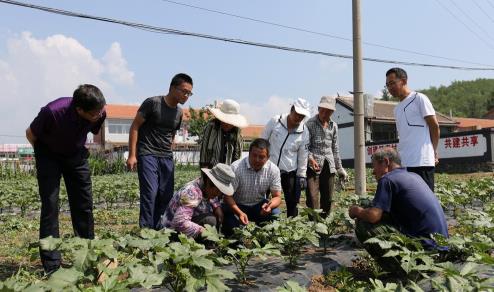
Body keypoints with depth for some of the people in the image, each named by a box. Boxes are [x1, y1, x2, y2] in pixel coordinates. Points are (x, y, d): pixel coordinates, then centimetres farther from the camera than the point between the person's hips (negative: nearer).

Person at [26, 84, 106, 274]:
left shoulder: (99, 113, -22)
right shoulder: (52, 112, -35)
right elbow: (30, 134, -14)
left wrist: (79, 147, 8)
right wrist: (44, 155, -1)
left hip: (76, 154, 4)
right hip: (49, 155, -3)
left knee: (84, 204, 2)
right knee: (50, 205, -10)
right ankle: (51, 265, -3)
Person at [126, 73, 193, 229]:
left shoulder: (179, 112, 11)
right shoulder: (152, 103, -8)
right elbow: (135, 127, -7)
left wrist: (167, 152, 15)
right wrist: (132, 155, -12)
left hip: (167, 158, 6)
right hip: (147, 155, -6)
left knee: (166, 196, 3)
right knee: (150, 193, -14)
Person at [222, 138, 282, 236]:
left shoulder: (273, 170, -14)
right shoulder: (236, 168, -24)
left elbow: (277, 197, -9)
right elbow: (227, 196, -21)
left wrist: (270, 205, -34)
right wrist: (239, 213, -39)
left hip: (259, 205, 3)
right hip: (237, 206, -3)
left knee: (275, 215, -24)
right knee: (232, 226, -30)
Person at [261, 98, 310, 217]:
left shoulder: (304, 131, -3)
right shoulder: (275, 121, -8)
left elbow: (303, 155, 4)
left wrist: (302, 175, 3)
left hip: (290, 172, 1)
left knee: (292, 201, 8)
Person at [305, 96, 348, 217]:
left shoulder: (334, 126, 13)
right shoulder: (310, 124, -2)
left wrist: (340, 168, 19)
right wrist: (310, 158, -24)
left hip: (329, 166, 5)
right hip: (313, 165, -5)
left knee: (328, 198, 10)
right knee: (312, 198, -13)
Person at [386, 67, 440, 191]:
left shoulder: (419, 98, -1)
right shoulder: (397, 109, 20)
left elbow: (434, 126, -2)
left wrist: (433, 151, 4)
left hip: (421, 162, -7)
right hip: (403, 163, 7)